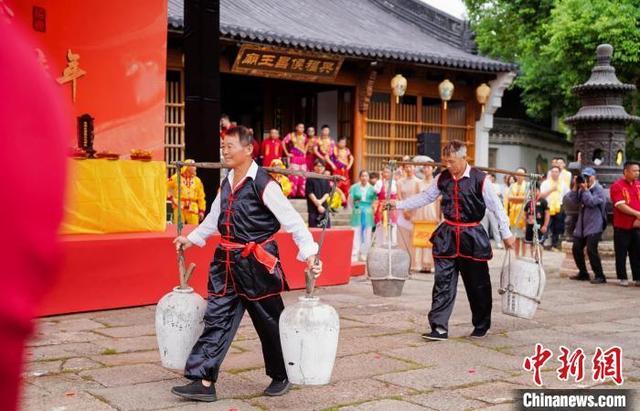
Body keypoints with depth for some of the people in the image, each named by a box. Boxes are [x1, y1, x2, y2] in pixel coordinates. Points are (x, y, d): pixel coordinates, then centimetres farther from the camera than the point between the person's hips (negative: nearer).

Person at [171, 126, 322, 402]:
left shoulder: (264, 184, -14)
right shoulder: (227, 184, 10)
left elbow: (293, 221, -18)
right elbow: (215, 218, 26)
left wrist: (309, 254, -26)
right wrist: (191, 239, 26)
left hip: (257, 264, -7)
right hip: (227, 263, 7)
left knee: (269, 323, 8)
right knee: (217, 319, 1)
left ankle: (281, 377, 28)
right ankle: (204, 382, 4)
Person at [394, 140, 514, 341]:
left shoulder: (480, 179, -10)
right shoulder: (442, 178, 3)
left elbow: (496, 206, -6)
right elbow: (425, 197, 13)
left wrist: (506, 234, -5)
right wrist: (399, 205, 8)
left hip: (472, 235, -3)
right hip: (447, 235, 3)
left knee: (478, 284, 9)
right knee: (443, 282, -2)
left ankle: (481, 326, 26)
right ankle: (439, 327, 0)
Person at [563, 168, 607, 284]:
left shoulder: (598, 189, -6)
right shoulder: (581, 189, 12)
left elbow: (592, 202, -19)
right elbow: (573, 201, 3)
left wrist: (585, 189, -14)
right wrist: (575, 187, -3)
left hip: (594, 226, -8)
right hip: (582, 225, 8)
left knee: (591, 250, -17)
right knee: (576, 248, 8)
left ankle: (599, 276, -9)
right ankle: (583, 274, 21)